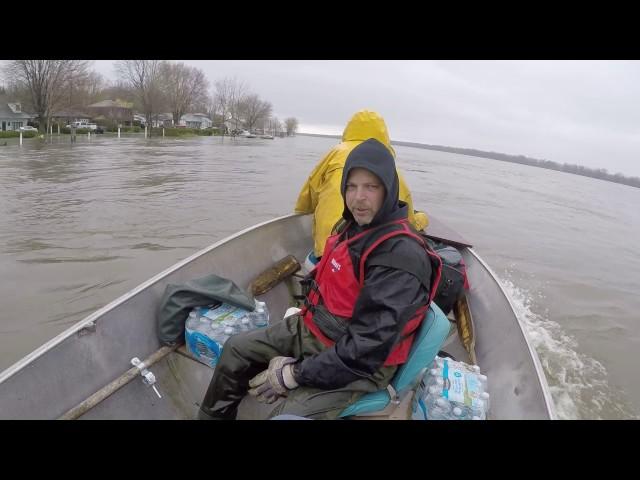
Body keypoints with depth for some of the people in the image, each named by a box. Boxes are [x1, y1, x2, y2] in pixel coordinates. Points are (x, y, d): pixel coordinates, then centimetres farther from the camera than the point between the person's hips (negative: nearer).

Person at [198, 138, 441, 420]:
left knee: (255, 411, -20)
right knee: (237, 349, 11)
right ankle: (212, 417, 31)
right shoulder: (355, 227, 3)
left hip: (357, 366, -9)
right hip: (313, 329, 9)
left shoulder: (402, 255, -26)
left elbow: (368, 347, -30)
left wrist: (296, 374, -24)